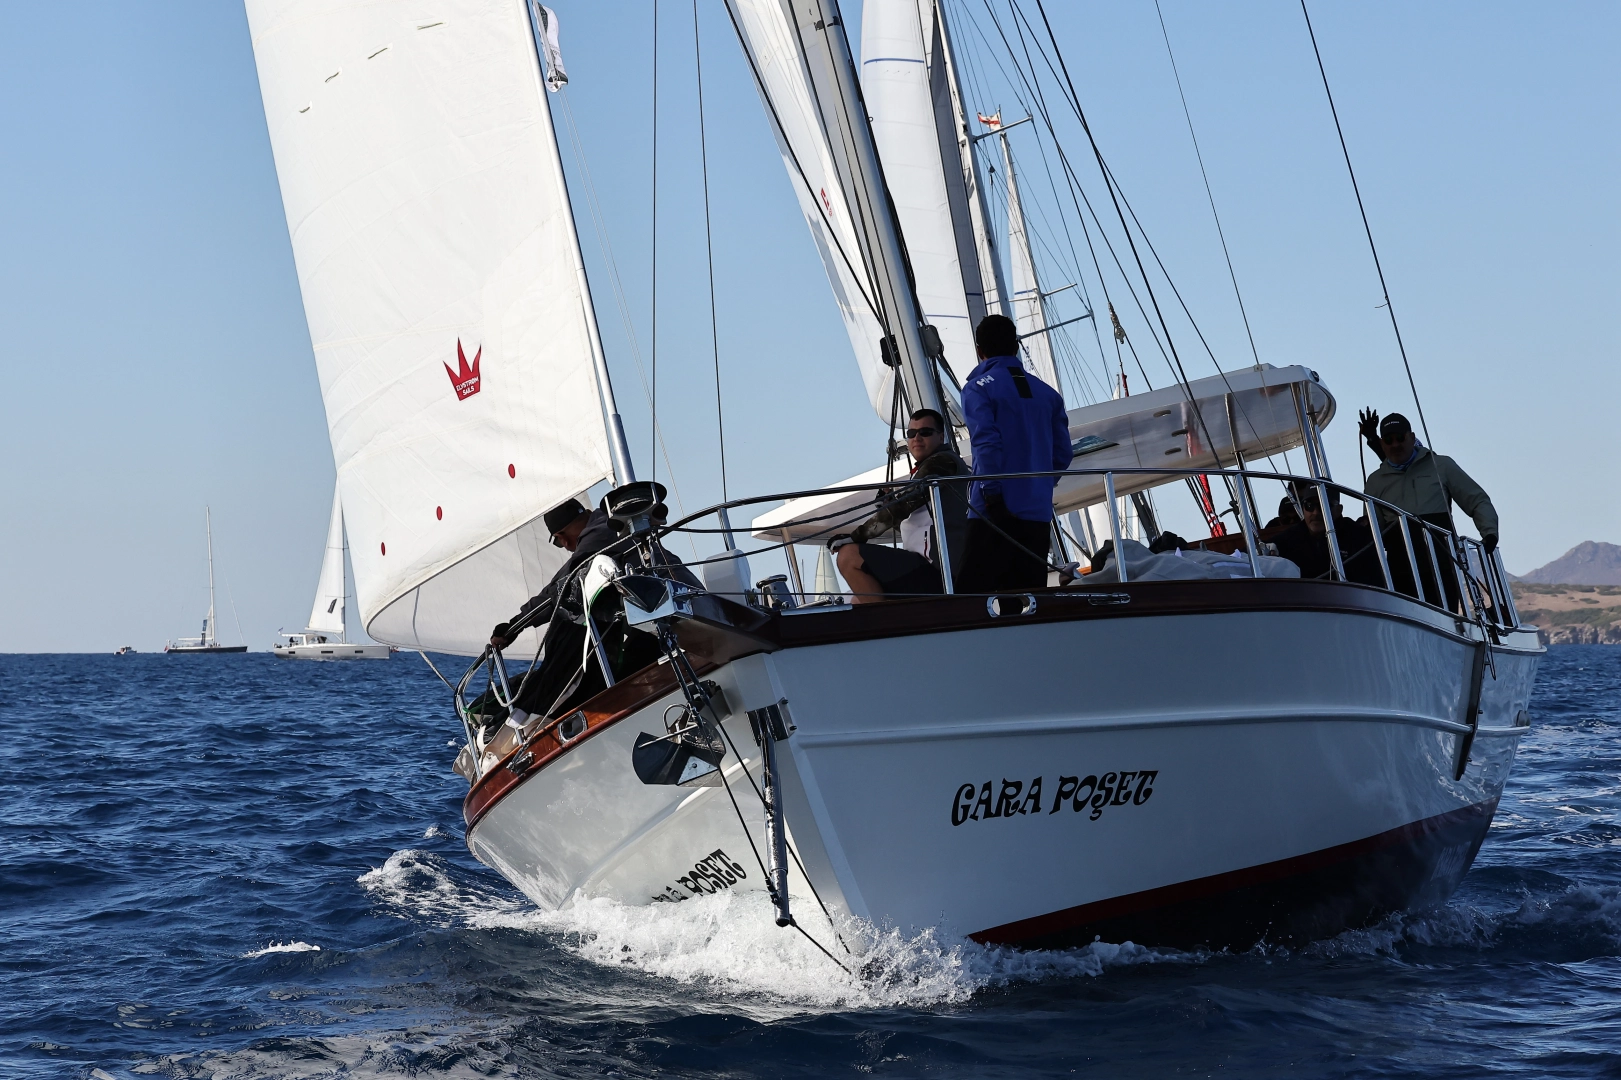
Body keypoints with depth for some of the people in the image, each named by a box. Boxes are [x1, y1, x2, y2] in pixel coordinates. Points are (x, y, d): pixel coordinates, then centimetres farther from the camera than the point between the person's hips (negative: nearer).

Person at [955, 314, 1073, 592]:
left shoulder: (979, 388, 0)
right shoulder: (1047, 393, 14)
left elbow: (986, 442, -13)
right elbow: (1063, 452, 11)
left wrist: (991, 494, -13)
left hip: (996, 512, -5)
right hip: (1039, 513, 5)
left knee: (971, 594, -9)